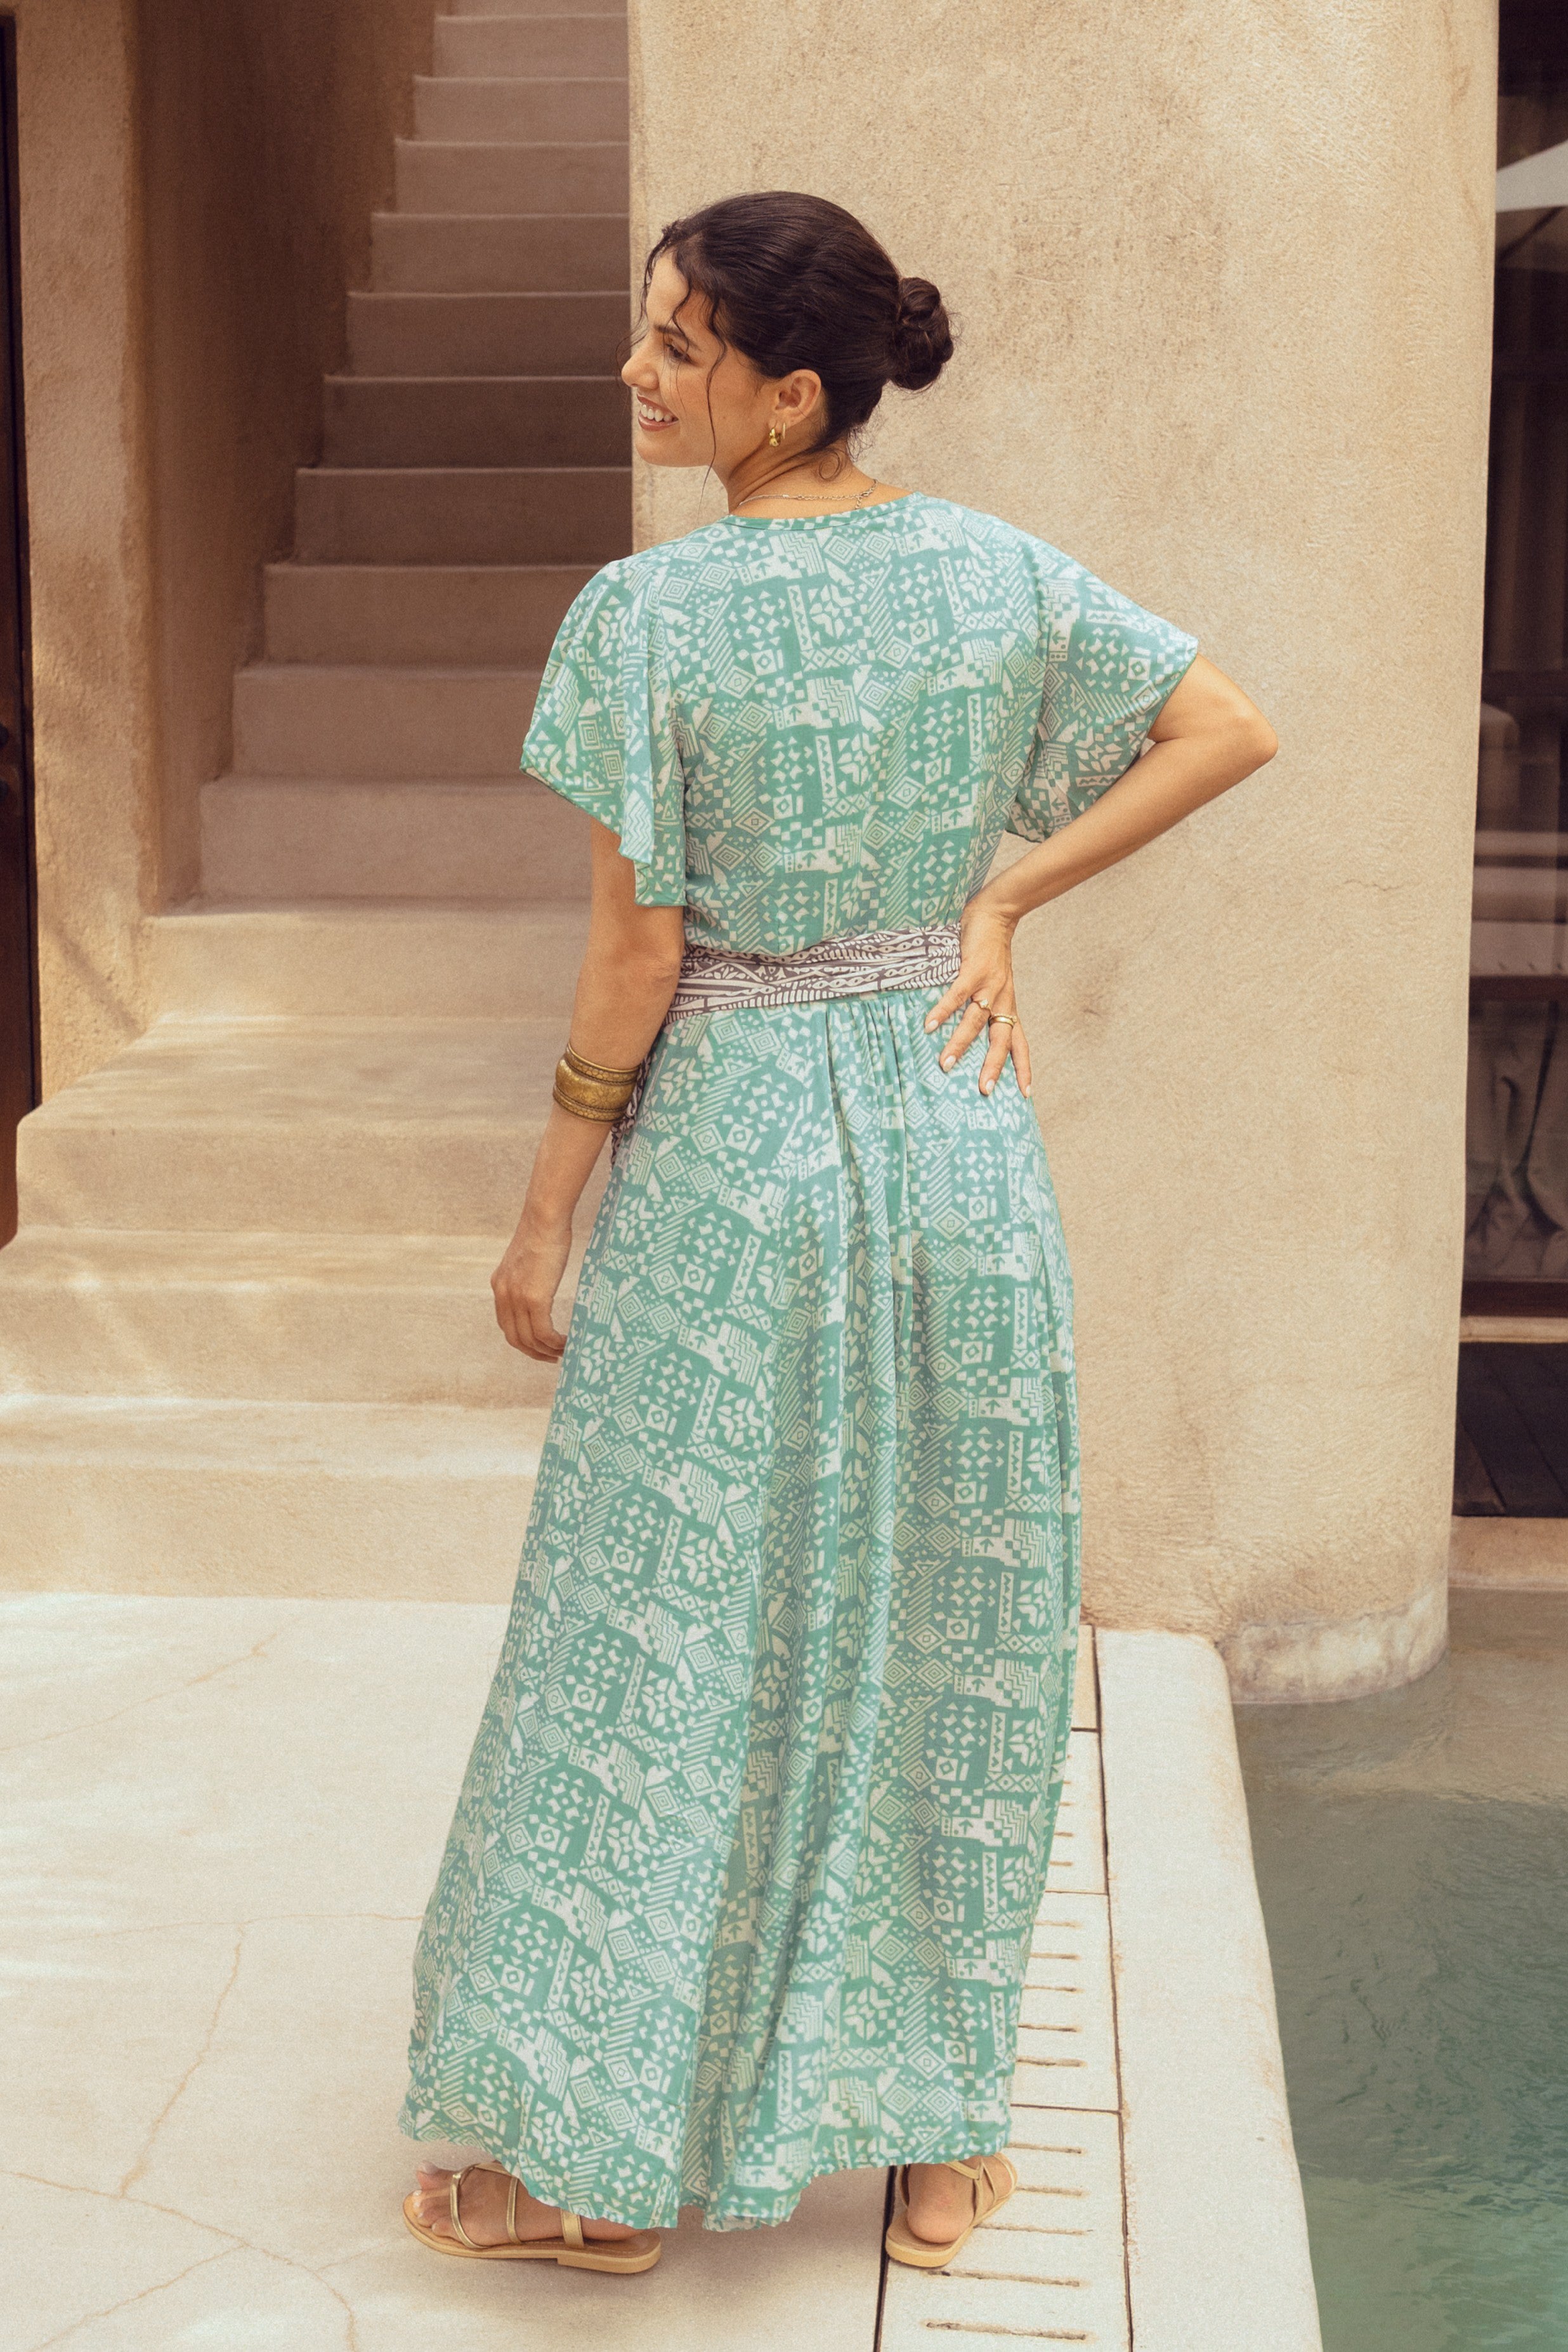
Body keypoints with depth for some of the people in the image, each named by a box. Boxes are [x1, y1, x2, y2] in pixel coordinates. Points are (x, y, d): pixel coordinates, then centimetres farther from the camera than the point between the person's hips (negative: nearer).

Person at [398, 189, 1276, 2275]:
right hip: (955, 1119, 5)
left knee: (670, 1637, 6)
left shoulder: (649, 616, -14)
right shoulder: (997, 572, 0)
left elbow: (636, 958, -13)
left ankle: (603, 2161, 17)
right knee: (947, 1631, 13)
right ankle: (937, 2138, 24)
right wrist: (1002, 896, 2)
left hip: (731, 1143, -4)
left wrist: (544, 1219, -3)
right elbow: (1233, 731, 3)